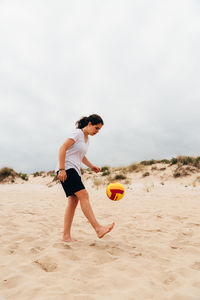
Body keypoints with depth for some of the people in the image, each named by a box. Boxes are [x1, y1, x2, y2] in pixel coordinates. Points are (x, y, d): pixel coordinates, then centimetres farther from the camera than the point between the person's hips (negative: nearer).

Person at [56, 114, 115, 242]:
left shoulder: (87, 138, 20)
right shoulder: (77, 133, -7)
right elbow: (63, 149, -15)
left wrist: (92, 166, 12)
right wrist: (62, 169, -22)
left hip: (75, 171, 9)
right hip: (67, 168, -9)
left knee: (74, 201, 2)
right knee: (84, 195, -18)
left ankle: (66, 236, 5)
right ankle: (98, 228, -21)